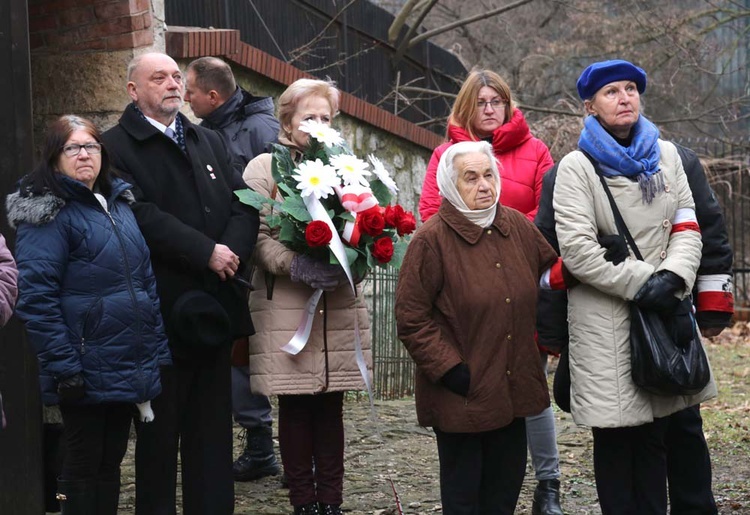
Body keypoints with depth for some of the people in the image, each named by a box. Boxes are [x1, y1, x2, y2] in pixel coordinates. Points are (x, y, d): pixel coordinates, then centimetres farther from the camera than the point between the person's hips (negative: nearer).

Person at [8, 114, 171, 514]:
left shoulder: (118, 203, 14)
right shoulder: (47, 213, -10)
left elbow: (147, 281, 18)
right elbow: (36, 297, -16)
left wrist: (159, 351, 11)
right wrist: (64, 368, -21)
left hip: (130, 368, 7)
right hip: (87, 372, -7)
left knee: (110, 462, 14)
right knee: (84, 466, 3)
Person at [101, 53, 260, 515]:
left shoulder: (210, 142, 17)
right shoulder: (118, 147, -5)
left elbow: (243, 203, 8)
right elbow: (143, 216, -18)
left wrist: (233, 249, -11)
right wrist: (206, 252, -19)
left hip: (214, 310, 6)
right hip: (161, 313, -6)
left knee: (213, 427, 10)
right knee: (159, 431, 3)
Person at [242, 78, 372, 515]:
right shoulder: (265, 167, 1)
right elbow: (256, 233, -8)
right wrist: (295, 265, -23)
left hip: (340, 308, 3)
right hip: (286, 308, -3)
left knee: (331, 406, 7)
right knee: (296, 407, 3)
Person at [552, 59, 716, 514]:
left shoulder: (666, 155, 11)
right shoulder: (577, 166, -3)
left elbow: (687, 227, 6)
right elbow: (577, 250, -12)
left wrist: (672, 279, -13)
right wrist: (642, 282, -15)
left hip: (665, 309, 4)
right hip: (604, 319, -4)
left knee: (655, 433, 9)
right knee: (616, 438, 0)